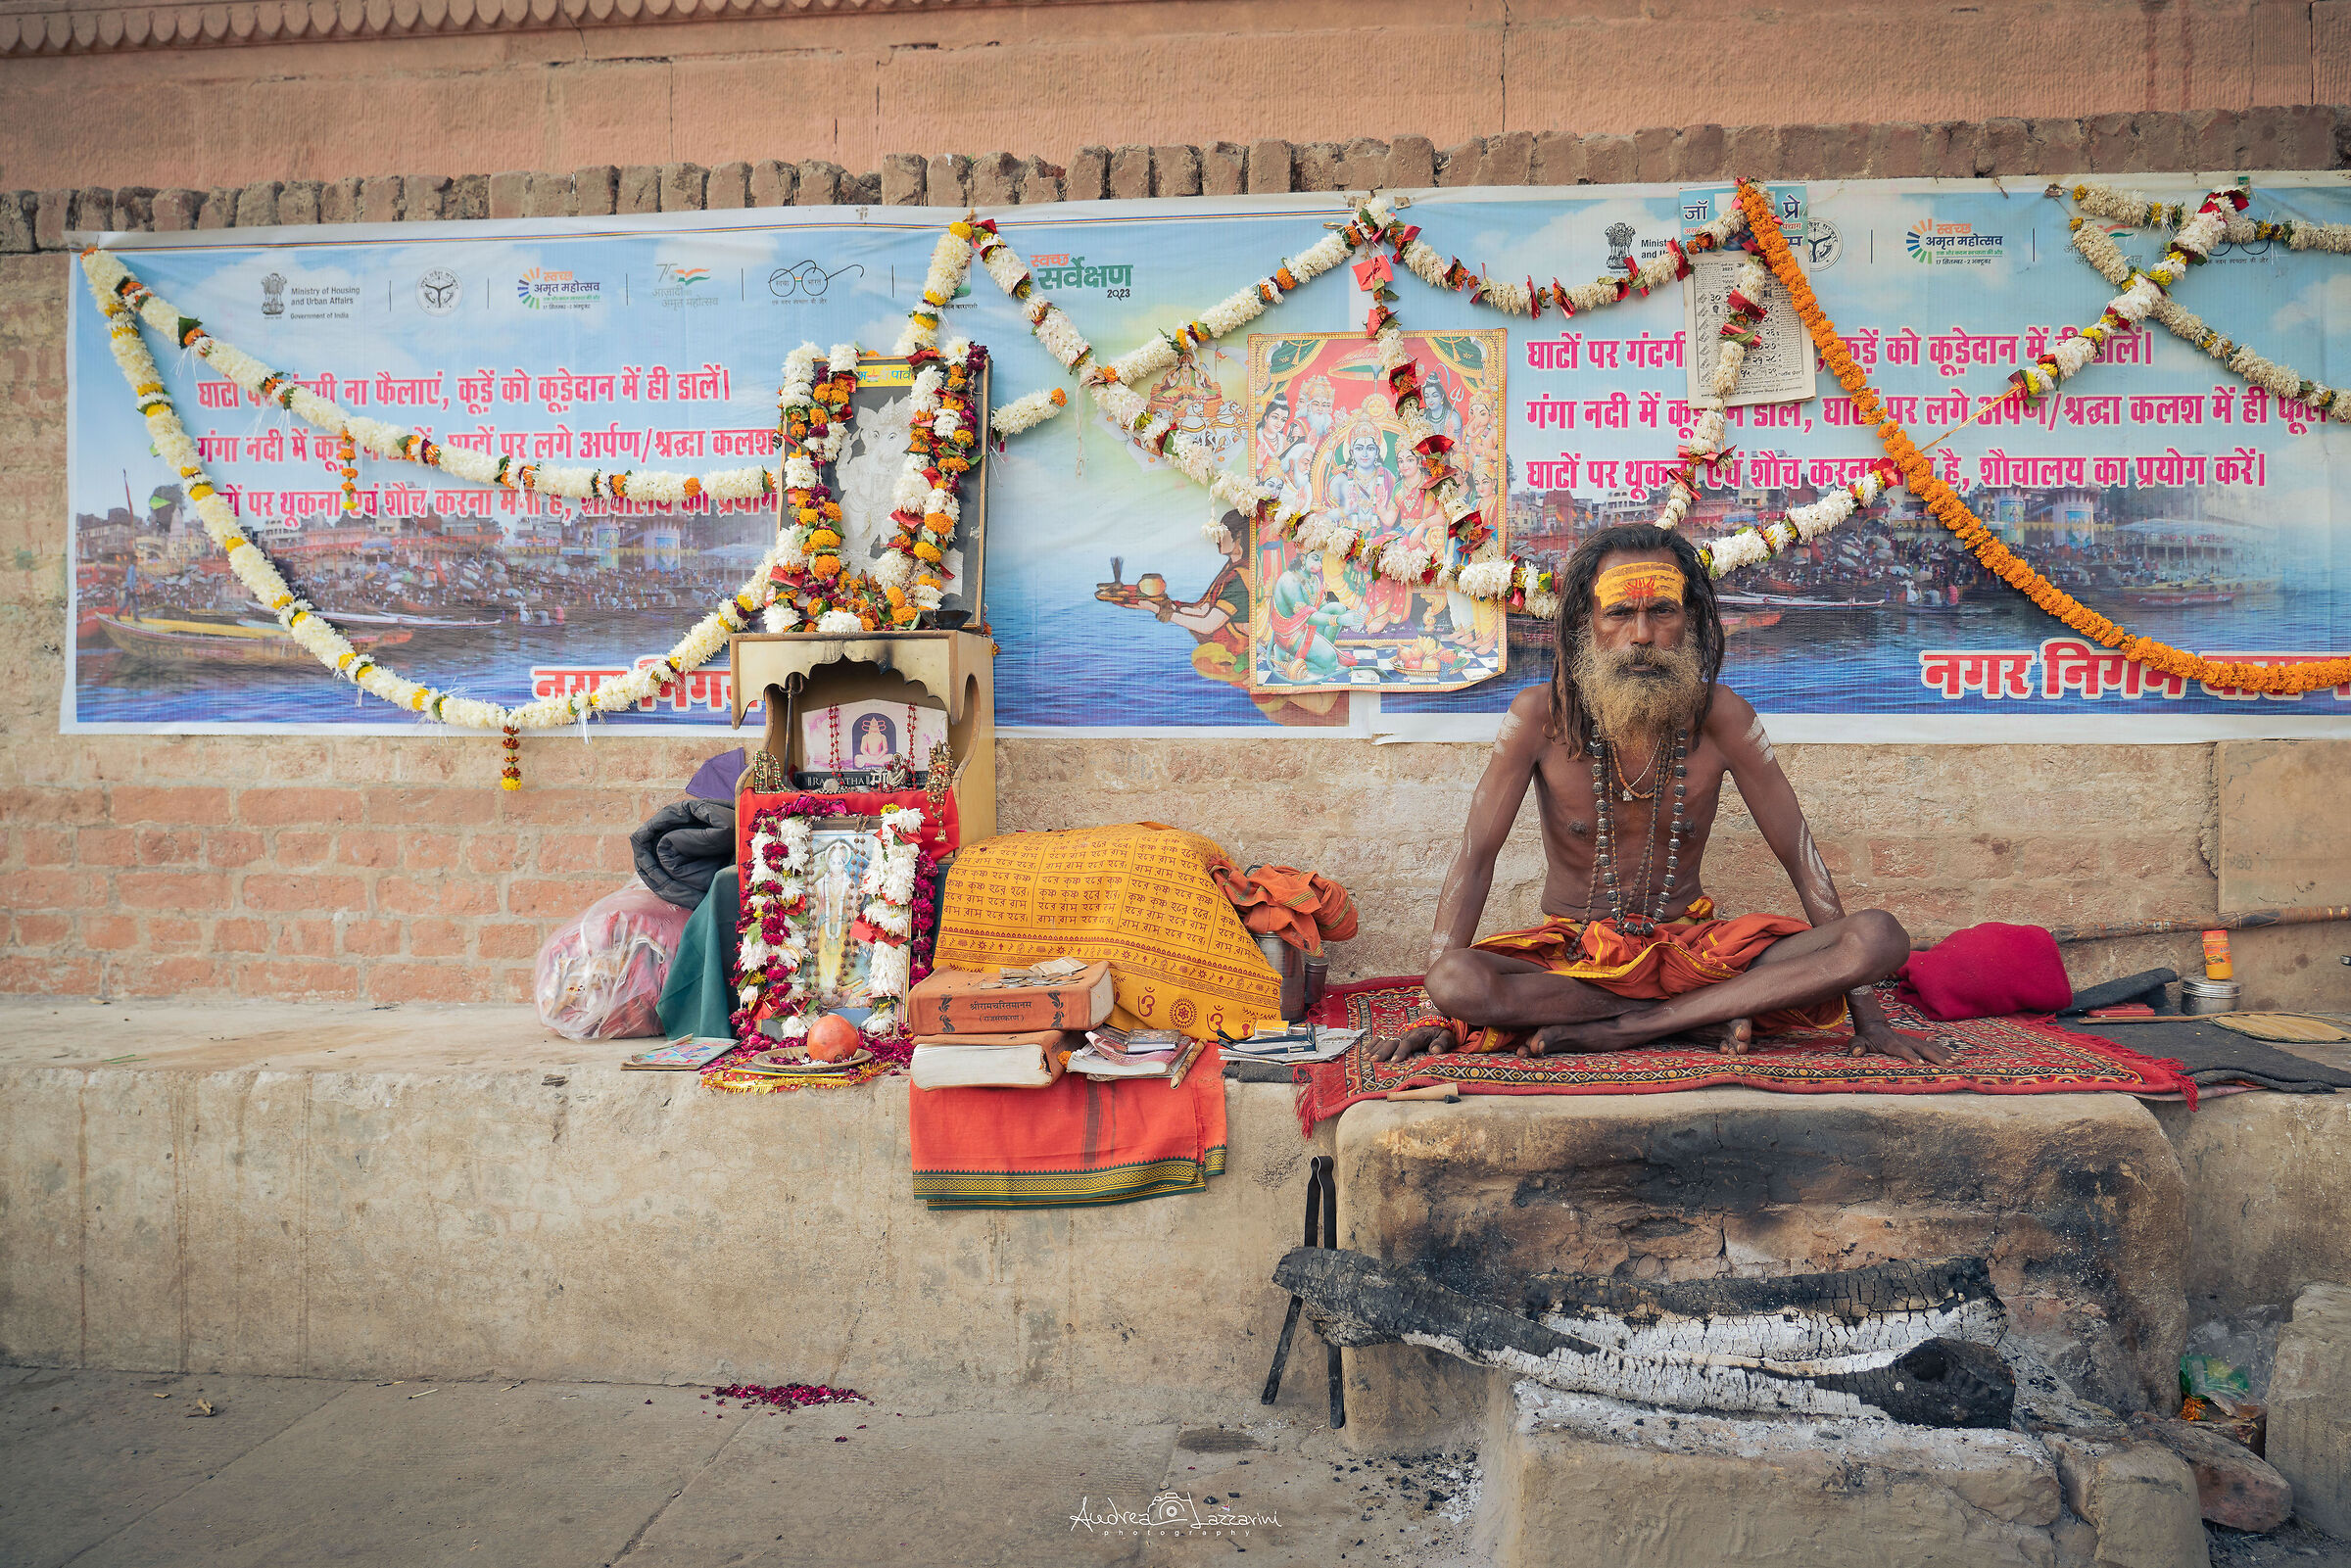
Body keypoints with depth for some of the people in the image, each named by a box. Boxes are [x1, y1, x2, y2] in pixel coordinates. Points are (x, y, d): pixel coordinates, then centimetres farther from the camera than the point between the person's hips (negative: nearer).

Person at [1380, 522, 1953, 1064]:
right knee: (1456, 982, -35)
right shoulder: (1541, 715, -10)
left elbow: (1800, 856, -4)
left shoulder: (1720, 716, -7)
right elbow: (1476, 857, -11)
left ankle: (1614, 1030, -25)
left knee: (1880, 938, -22)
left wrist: (1866, 1014, -8)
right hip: (1572, 953, -2)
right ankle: (1705, 1019, -20)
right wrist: (1440, 1015, -21)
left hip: (1689, 947, 2)